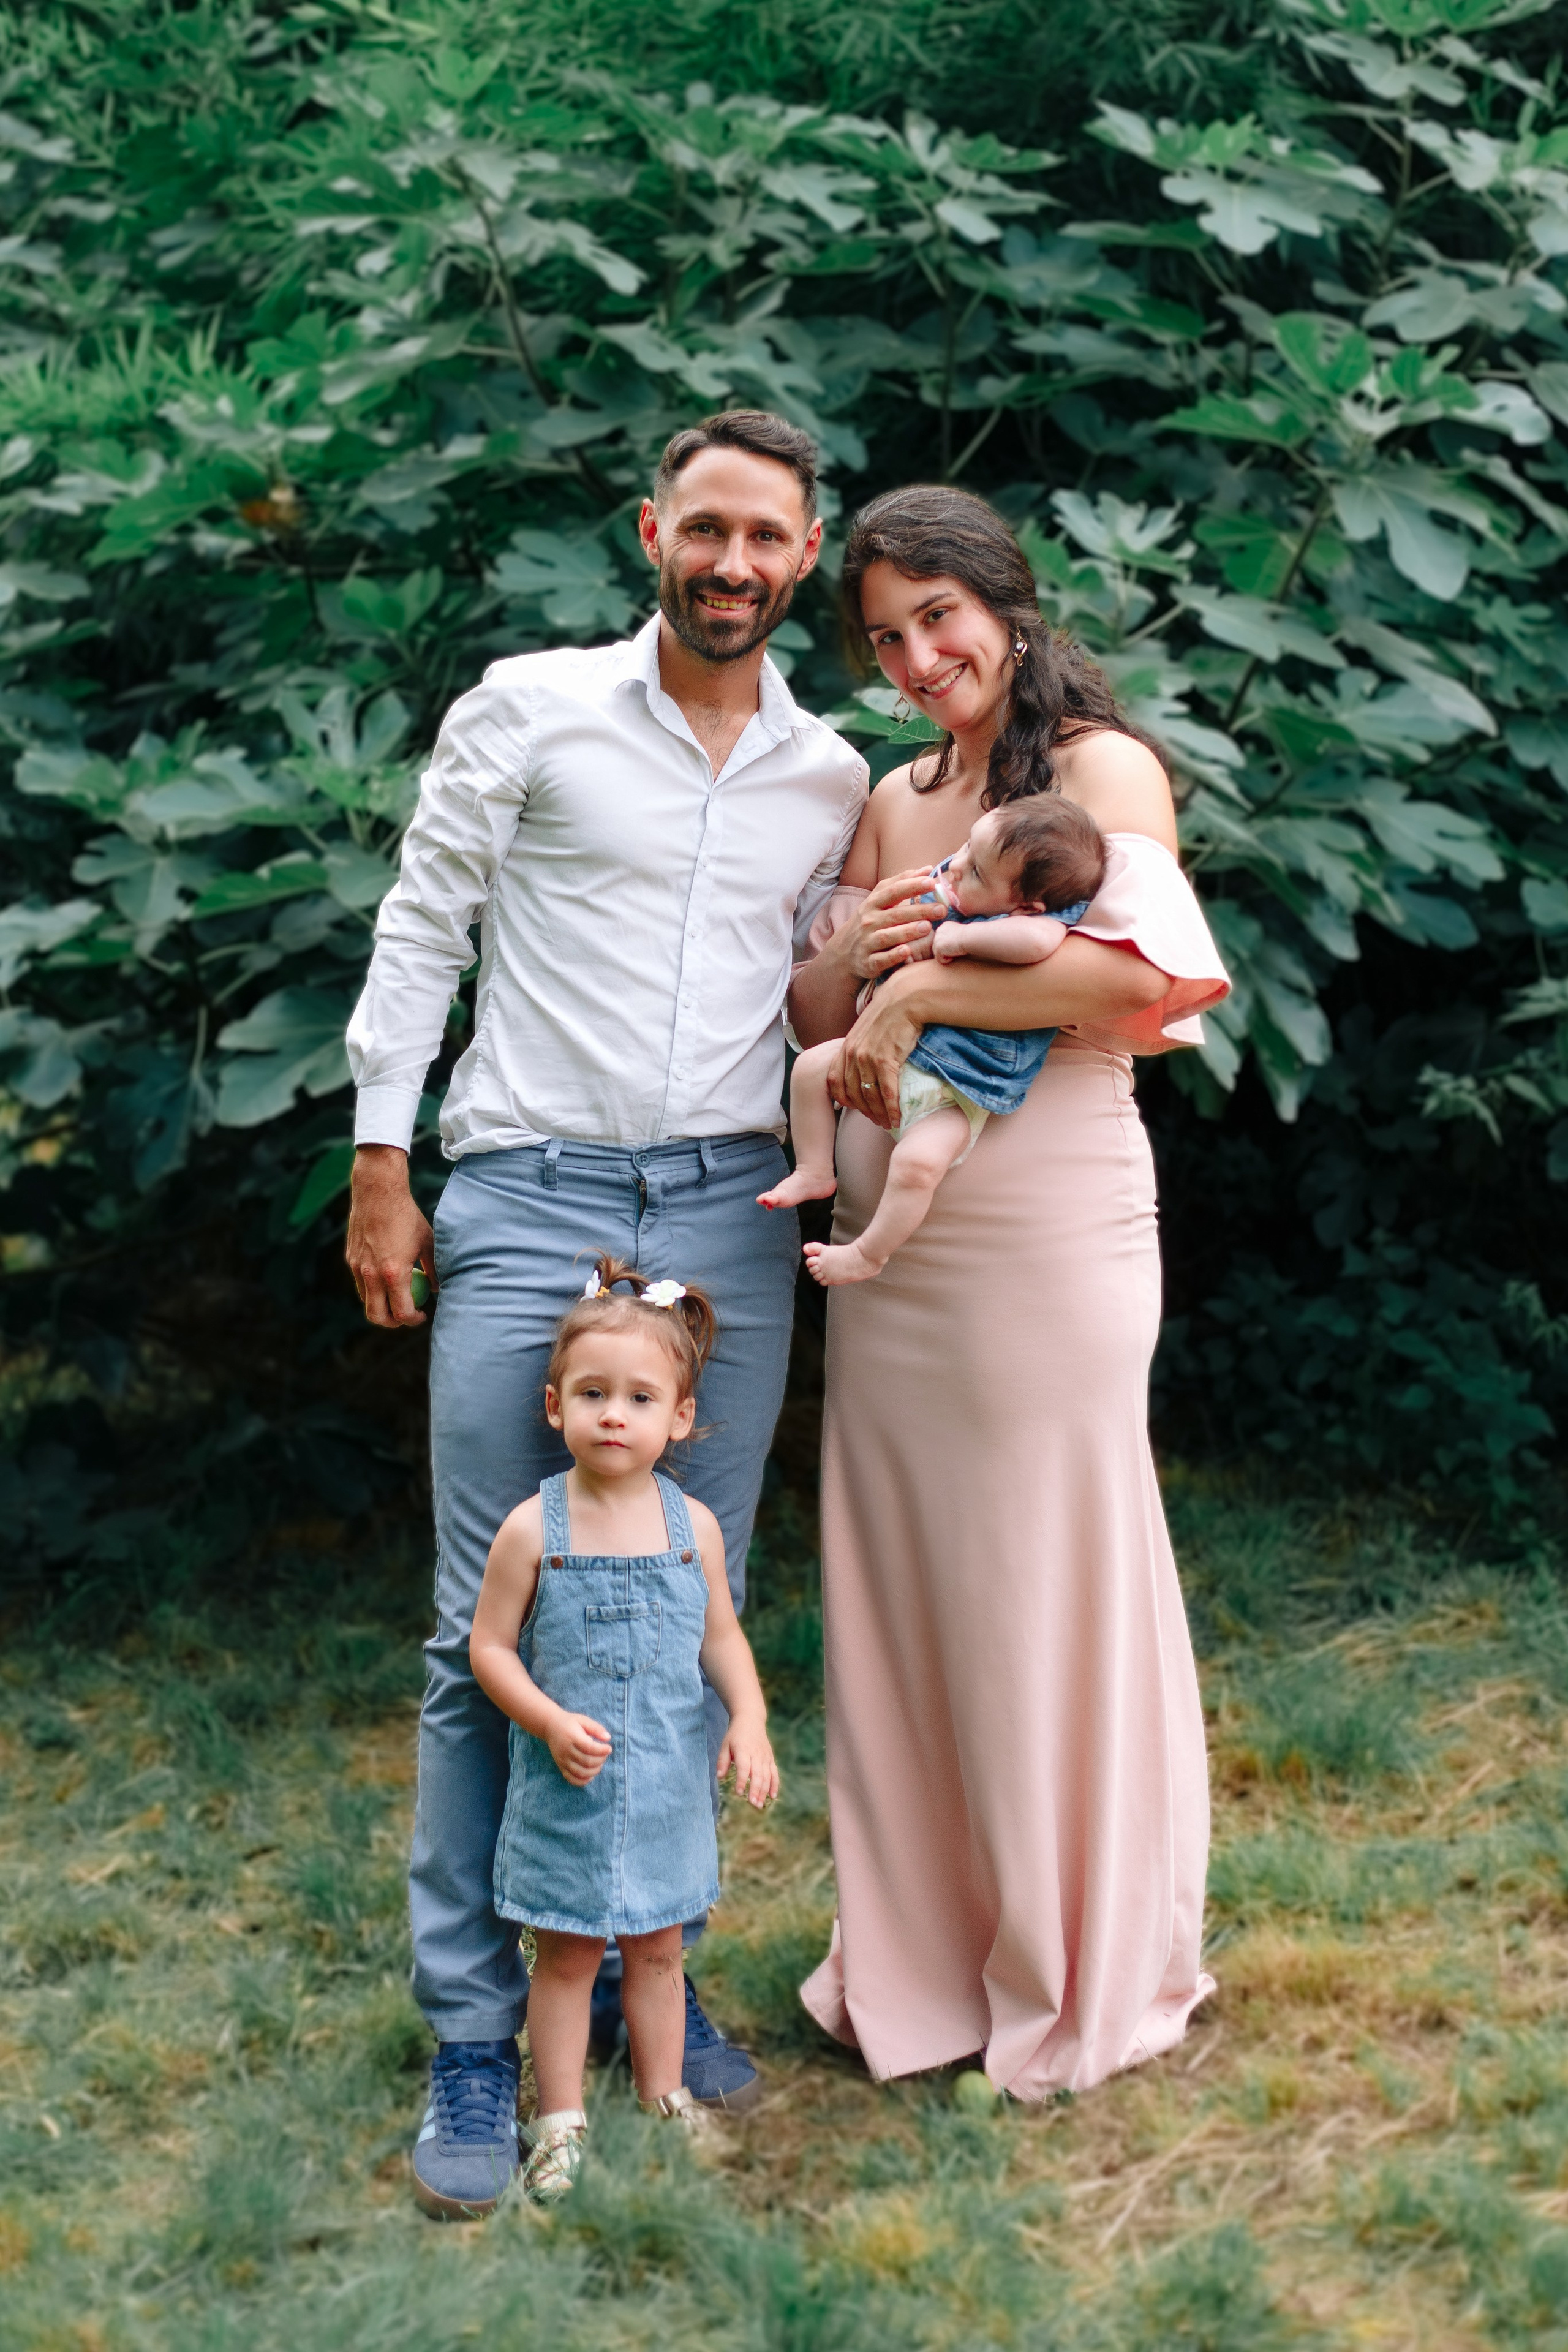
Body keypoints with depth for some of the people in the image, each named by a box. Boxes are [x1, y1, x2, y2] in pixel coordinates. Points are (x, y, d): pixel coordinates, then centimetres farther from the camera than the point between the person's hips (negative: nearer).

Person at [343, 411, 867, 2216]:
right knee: (491, 1628, -3)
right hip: (527, 1199, -3)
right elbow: (419, 937, 4)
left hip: (730, 1210, 4)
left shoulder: (831, 779, 12)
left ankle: (638, 1970, 22)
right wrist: (380, 1169, -1)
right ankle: (472, 2034, 7)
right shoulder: (529, 709, 2)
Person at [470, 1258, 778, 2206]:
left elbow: (722, 1637, 7)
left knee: (657, 1948, 16)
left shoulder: (693, 1525, -3)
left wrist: (750, 1720, -8)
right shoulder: (533, 1529, -12)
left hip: (668, 1781, 2)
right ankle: (562, 2121, 21)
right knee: (567, 1955, 9)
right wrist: (551, 1721, -19)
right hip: (569, 1784, -2)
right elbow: (490, 1646, -7)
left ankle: (663, 2096, 33)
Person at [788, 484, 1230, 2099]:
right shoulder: (892, 802, 15)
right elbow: (815, 1023, 19)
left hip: (1045, 1248, -6)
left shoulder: (1102, 766, -5)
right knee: (901, 1593, 10)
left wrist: (919, 991, -16)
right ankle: (923, 1964, 25)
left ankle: (1074, 1991, 18)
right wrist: (845, 961, -4)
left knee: (1044, 1592, 2)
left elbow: (1145, 966, -22)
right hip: (885, 1253, 6)